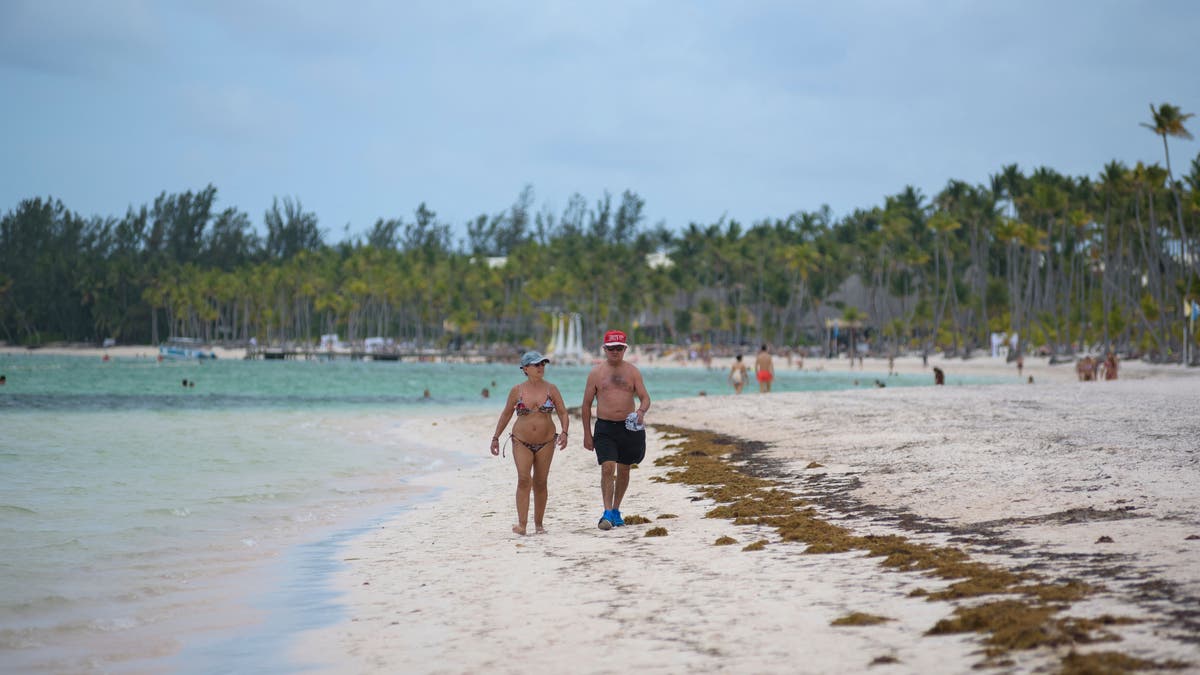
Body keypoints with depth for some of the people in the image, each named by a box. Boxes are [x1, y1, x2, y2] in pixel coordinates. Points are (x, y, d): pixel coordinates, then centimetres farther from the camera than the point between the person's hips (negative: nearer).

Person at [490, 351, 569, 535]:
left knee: (540, 482, 6)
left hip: (546, 442, 1)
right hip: (521, 442, -1)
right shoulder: (517, 391, 1)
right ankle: (522, 524, -21)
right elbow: (506, 414, 11)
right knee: (524, 479, -16)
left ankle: (538, 523, 17)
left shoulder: (551, 389, 2)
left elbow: (563, 413, 2)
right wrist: (496, 437, 11)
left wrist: (564, 432, -15)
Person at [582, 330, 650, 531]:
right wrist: (587, 434, 1)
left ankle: (616, 510, 27)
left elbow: (645, 397, 2)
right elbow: (586, 405, 5)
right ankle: (607, 513, -17)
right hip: (604, 427, -2)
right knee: (607, 468, -16)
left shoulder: (632, 371, 5)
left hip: (629, 426, 3)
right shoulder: (596, 373, 1)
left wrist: (641, 411, -22)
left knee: (623, 470, 12)